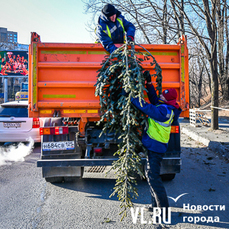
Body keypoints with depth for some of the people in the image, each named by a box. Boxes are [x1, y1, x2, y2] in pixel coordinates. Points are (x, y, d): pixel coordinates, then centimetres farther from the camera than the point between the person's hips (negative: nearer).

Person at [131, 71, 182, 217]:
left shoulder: (164, 110, -22)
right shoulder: (166, 108, 8)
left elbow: (146, 107, -27)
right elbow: (153, 98, 20)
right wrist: (149, 83, 15)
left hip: (155, 148, -10)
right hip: (154, 146, 10)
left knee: (153, 177, -5)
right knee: (151, 175, 19)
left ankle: (163, 209, 6)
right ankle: (156, 204, 31)